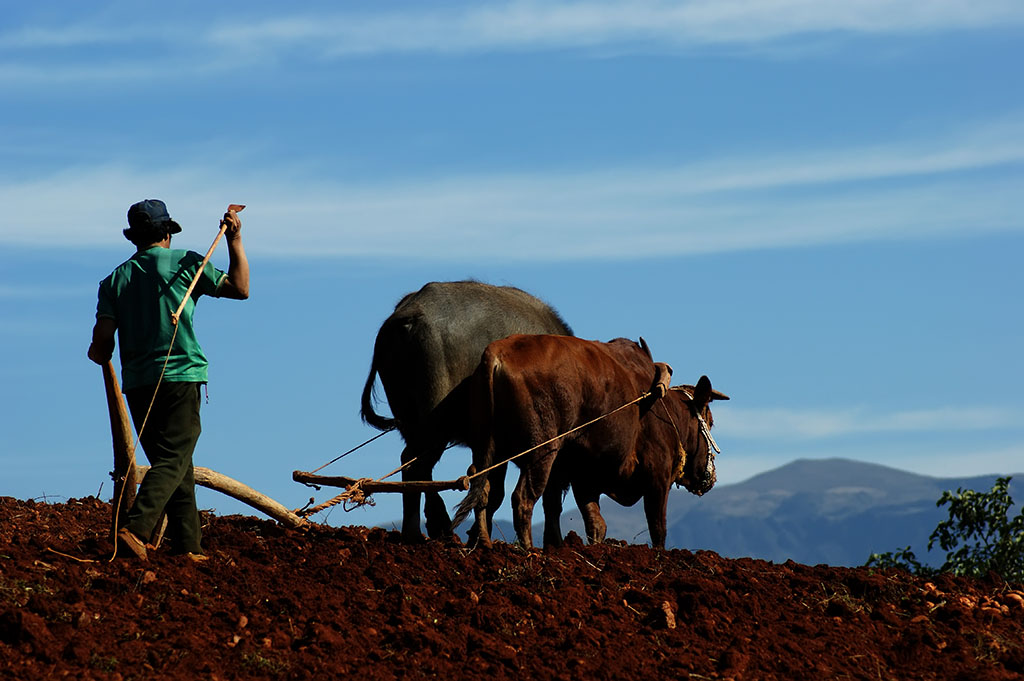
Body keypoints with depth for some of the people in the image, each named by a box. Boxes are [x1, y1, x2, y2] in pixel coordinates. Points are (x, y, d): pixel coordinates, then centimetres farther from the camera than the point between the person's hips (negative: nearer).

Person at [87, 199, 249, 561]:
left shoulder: (116, 279, 9)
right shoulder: (184, 263, 1)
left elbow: (102, 342, 2)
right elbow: (239, 288, 8)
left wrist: (99, 356, 24)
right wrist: (235, 241, 16)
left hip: (136, 383, 4)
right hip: (180, 377, -4)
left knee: (174, 463, 13)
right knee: (173, 461, -9)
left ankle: (189, 545, 11)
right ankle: (135, 528, -29)